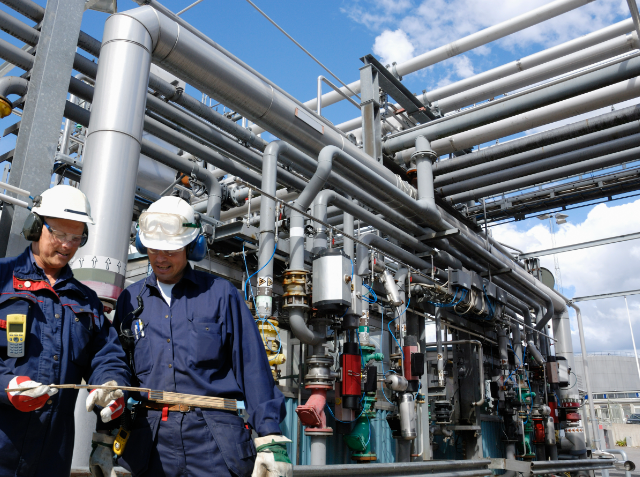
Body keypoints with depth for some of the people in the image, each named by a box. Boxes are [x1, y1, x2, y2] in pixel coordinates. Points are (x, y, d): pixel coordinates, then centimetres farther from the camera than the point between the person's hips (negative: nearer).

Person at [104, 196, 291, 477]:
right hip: (149, 439, 3)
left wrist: (270, 439, -8)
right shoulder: (130, 300, 11)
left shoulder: (220, 295, 2)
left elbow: (253, 368, -2)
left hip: (213, 442, -2)